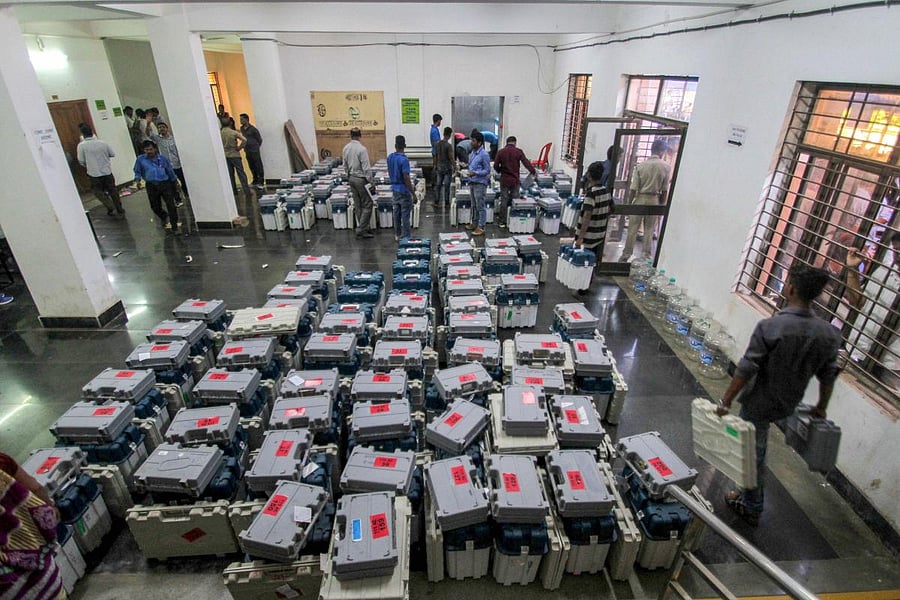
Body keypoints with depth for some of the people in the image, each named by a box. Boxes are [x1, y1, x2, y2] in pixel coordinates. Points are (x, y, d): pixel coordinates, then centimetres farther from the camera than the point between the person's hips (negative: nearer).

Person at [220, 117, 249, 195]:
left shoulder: (220, 133, -1)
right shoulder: (234, 132, -12)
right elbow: (244, 140, -21)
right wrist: (239, 147, -10)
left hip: (226, 156, 4)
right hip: (235, 155, -4)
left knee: (230, 174, 10)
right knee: (241, 173, 1)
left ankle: (234, 190, 13)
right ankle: (246, 190, -1)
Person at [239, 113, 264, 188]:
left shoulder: (253, 129, -9)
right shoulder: (242, 129, 10)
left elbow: (259, 139, -3)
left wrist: (256, 147, 4)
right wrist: (245, 147, 13)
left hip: (254, 151, -7)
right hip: (247, 151, 7)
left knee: (258, 167, -2)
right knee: (252, 167, 12)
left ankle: (261, 182, 2)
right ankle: (255, 181, 21)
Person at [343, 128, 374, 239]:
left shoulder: (346, 148, 3)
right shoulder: (362, 149, -18)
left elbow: (345, 165, 11)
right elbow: (366, 167, -17)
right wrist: (369, 181, -7)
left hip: (351, 178, 7)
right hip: (361, 178, -7)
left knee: (359, 205, 13)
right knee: (367, 205, 0)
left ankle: (365, 227, 21)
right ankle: (361, 229, -4)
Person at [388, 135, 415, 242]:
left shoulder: (390, 157, 2)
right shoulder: (404, 159, -20)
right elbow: (406, 177, -21)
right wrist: (412, 189, -13)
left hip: (395, 188, 7)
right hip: (403, 189, -7)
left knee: (396, 212, 14)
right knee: (405, 214, 0)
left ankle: (397, 234, 22)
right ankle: (405, 236, 4)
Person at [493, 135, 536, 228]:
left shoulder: (501, 152, -1)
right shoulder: (518, 151, -4)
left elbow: (495, 166, -2)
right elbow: (526, 163, -7)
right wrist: (533, 172, 4)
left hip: (504, 180, 1)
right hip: (515, 180, -1)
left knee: (504, 200, 5)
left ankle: (502, 221, 7)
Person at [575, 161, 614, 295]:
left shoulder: (591, 193, -20)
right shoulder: (606, 191, 3)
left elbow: (587, 217, -27)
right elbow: (610, 210, 15)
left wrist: (580, 237, -28)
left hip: (589, 235, -7)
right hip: (601, 234, 7)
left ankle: (582, 288, 13)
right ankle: (587, 286, 30)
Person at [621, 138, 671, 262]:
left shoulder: (641, 165, -6)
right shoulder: (665, 167, -4)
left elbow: (634, 188, -6)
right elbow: (665, 190, -1)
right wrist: (662, 205, 9)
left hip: (640, 199, 0)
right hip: (654, 200, 1)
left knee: (633, 229, 5)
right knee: (649, 230, 10)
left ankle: (626, 255, 9)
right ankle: (646, 255, 15)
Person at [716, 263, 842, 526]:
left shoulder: (770, 327, -27)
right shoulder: (829, 334, -9)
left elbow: (745, 371, -24)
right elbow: (828, 376, 3)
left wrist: (726, 401, -14)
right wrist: (821, 407, 19)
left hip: (759, 404, -6)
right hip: (787, 404, 6)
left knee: (753, 452, 11)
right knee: (756, 447, 29)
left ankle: (752, 508, 29)